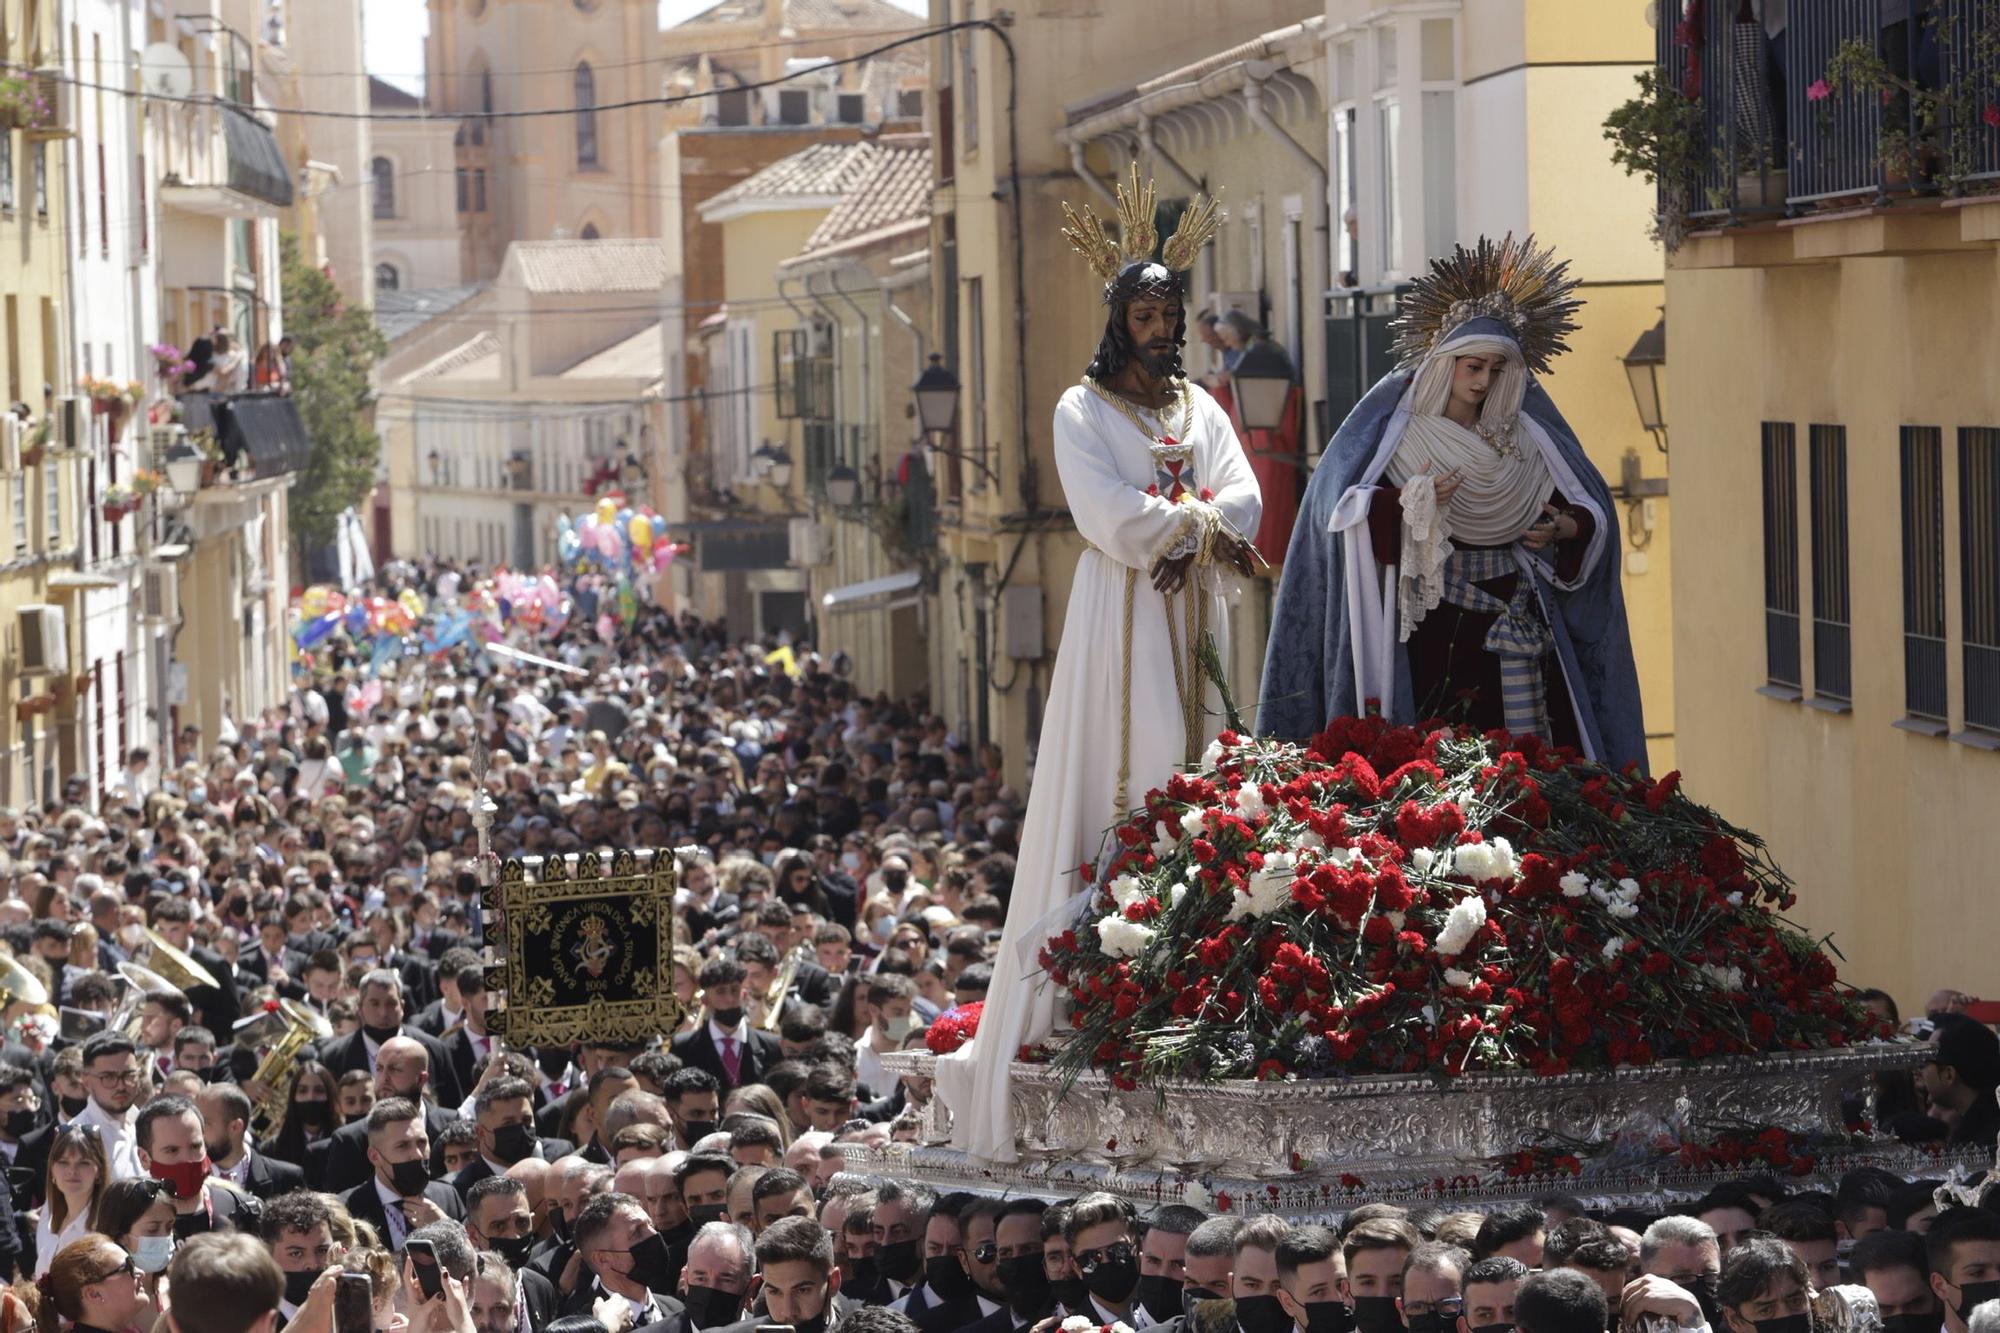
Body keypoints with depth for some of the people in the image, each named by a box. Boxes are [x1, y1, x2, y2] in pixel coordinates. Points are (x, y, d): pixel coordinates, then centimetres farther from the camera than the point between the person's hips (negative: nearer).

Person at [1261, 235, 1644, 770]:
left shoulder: (1525, 434, 9)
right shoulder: (1396, 429, -1)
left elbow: (1591, 511, 12)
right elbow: (1339, 509, -9)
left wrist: (1560, 528, -10)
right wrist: (1407, 502, -25)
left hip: (1513, 620, 3)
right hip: (1430, 620, -3)